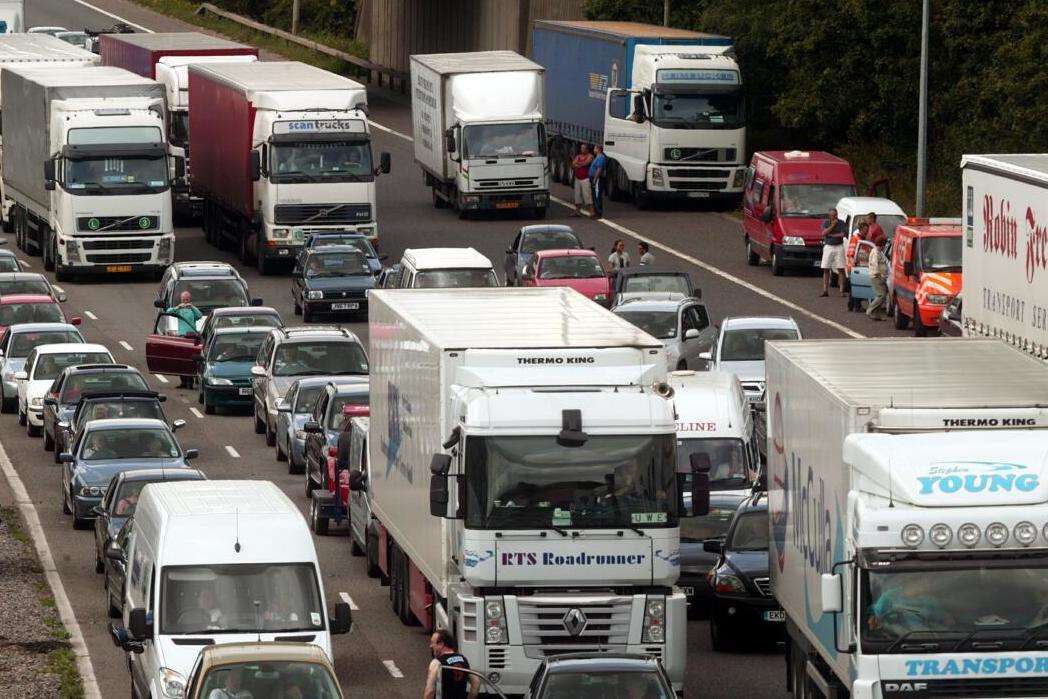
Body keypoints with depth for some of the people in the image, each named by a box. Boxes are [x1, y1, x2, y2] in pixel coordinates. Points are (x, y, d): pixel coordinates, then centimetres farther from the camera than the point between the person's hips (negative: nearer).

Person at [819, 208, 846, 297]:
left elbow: (842, 235, -8)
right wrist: (833, 225, -11)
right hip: (828, 246, 1)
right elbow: (824, 233, -8)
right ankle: (825, 291, 3)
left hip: (839, 247, -1)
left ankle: (842, 291, -4)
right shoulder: (826, 222, 7)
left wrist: (830, 235, -8)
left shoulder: (841, 223, 3)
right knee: (826, 269, -1)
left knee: (841, 269, -5)